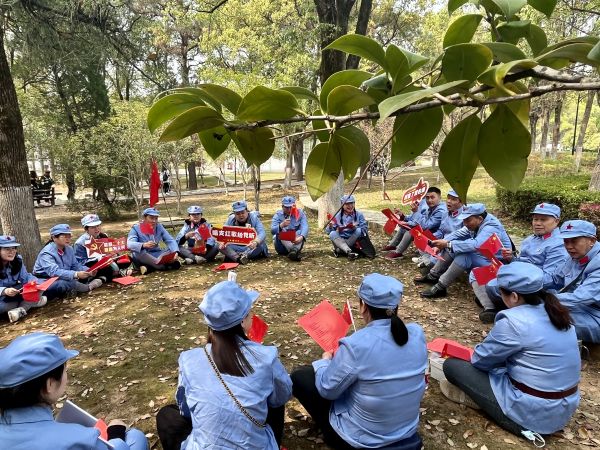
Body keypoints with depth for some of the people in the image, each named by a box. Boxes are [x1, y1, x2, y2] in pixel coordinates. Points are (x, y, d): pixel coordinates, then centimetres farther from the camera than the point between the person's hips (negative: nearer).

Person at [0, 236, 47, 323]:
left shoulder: (18, 260, -2)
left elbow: (26, 277, -5)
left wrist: (34, 282, -26)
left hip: (15, 294, 6)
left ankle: (19, 310, -28)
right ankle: (29, 303, -18)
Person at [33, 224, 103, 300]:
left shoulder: (69, 249, 4)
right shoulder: (47, 253, -21)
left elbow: (75, 265, 5)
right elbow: (54, 271, -35)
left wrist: (89, 271, -16)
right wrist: (76, 274, -46)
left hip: (64, 279, 8)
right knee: (65, 283, -37)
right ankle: (88, 287, -16)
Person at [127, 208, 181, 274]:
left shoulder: (159, 227, 2)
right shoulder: (136, 228, -8)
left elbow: (170, 240, -7)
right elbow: (130, 244, -25)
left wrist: (175, 252, -29)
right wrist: (143, 245, -46)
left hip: (156, 255, 3)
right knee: (137, 252, -35)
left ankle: (148, 267, -27)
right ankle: (165, 265, -31)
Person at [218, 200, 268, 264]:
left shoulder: (254, 218, -11)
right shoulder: (231, 219, -2)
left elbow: (262, 233, -23)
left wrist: (255, 242, -45)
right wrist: (222, 242, -29)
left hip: (251, 247, -2)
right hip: (236, 248, 2)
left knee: (260, 244, -33)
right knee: (221, 246, -24)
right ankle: (238, 258, -43)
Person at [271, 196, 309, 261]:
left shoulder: (300, 213, 1)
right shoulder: (278, 215, 0)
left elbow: (305, 227, -17)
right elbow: (272, 230, -16)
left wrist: (301, 237, -39)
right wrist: (282, 225, -36)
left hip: (296, 243, 1)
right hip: (281, 246, 0)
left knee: (299, 232, -25)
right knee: (280, 232, -28)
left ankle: (294, 250, -53)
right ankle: (296, 252, -49)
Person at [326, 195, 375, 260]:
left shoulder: (359, 215, 2)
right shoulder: (338, 216, 2)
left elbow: (365, 229, -7)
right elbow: (328, 231, 0)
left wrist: (356, 228, -25)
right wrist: (330, 226, -23)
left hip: (355, 241, 0)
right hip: (340, 241, 1)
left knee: (359, 231, -28)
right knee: (332, 234, -27)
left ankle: (338, 250, -28)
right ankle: (349, 252, -47)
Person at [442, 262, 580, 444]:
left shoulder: (513, 321, -23)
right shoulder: (554, 311, 1)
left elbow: (480, 359, -10)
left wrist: (475, 354, 12)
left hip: (532, 413, -8)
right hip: (565, 409, 8)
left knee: (452, 365, -4)